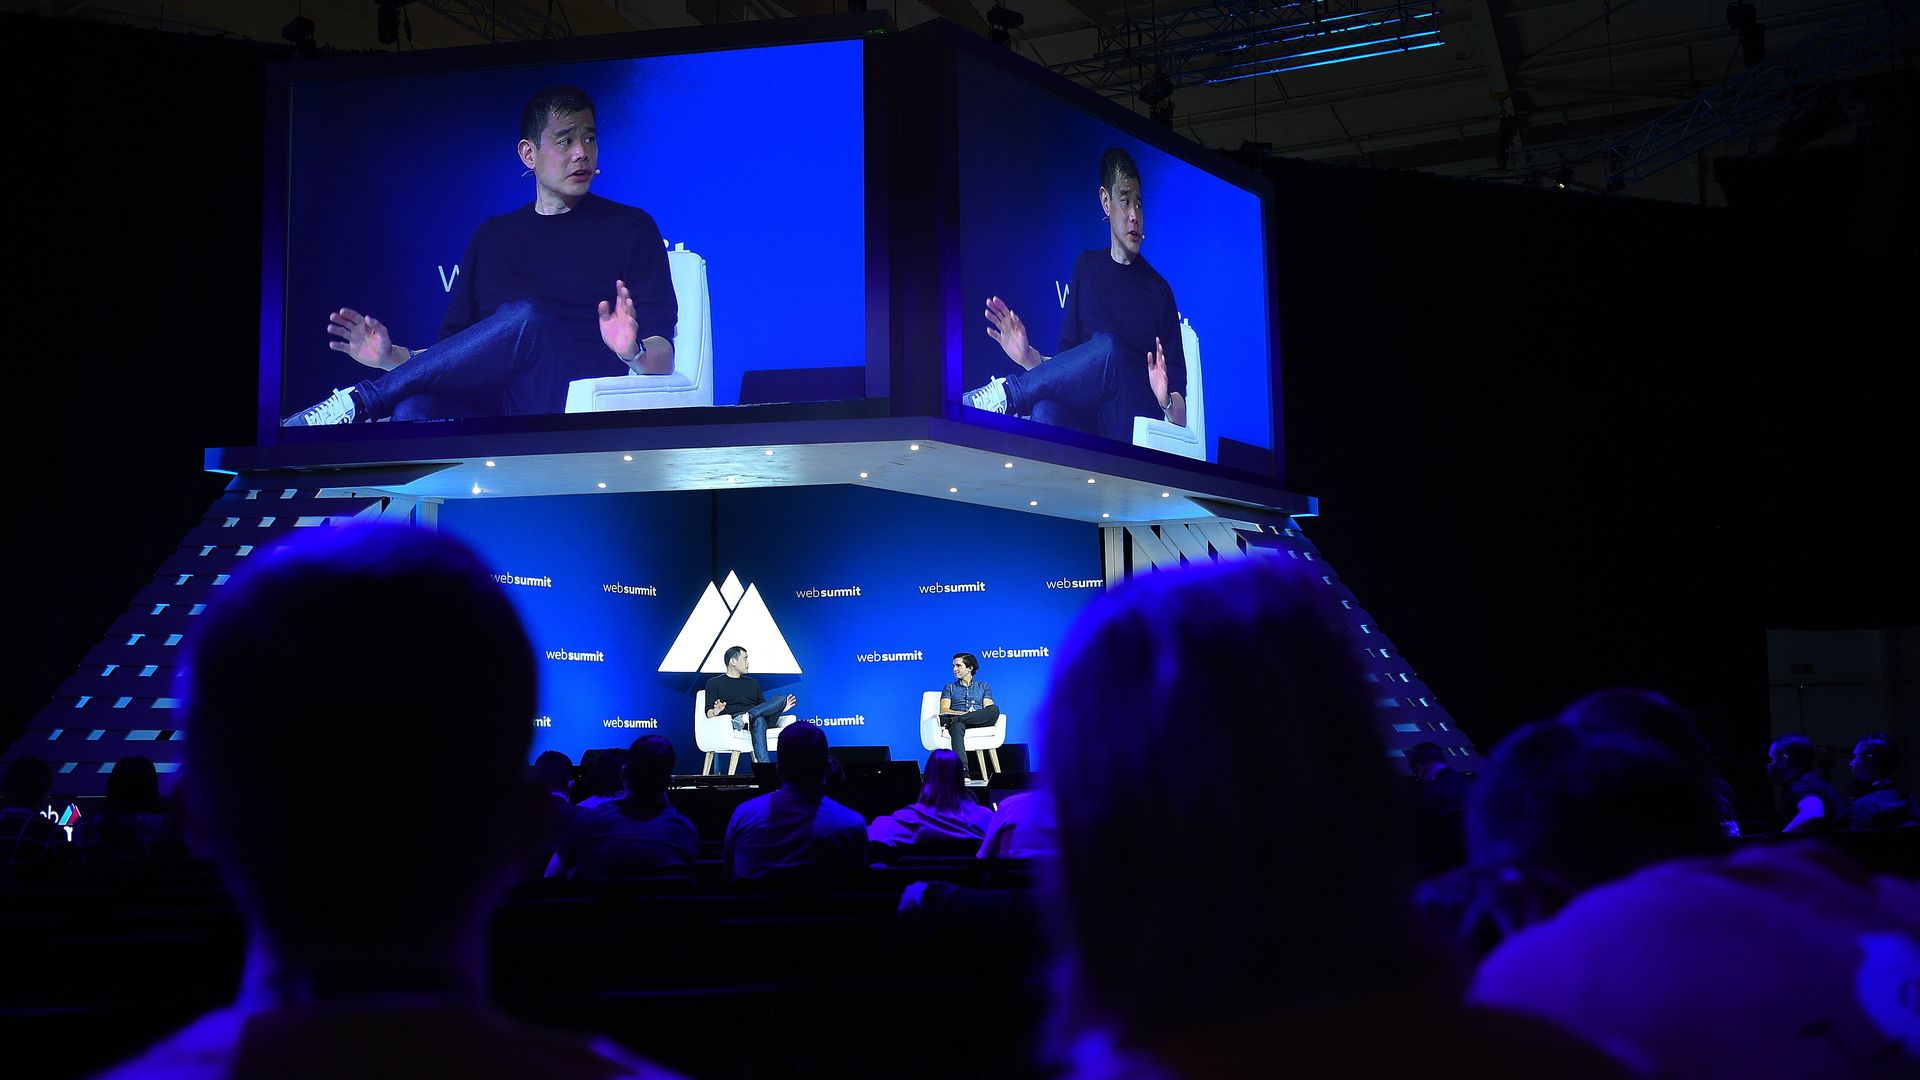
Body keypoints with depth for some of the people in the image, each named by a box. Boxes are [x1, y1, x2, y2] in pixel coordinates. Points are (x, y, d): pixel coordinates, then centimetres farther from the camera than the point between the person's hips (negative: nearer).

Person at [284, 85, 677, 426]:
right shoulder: (493, 236, 25)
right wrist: (393, 357, 4)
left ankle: (361, 400, -24)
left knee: (526, 318, -34)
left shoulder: (629, 227, 12)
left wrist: (634, 353, -22)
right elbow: (453, 356, 25)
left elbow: (663, 359, 2)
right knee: (414, 408, -33)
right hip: (487, 411, 3)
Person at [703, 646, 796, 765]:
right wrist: (716, 712, -20)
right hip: (733, 719, -5)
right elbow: (709, 712, 4)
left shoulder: (753, 682, 31)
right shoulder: (714, 683, 15)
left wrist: (780, 709, 9)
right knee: (758, 720, -38)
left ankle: (747, 717, -44)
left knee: (781, 700, -24)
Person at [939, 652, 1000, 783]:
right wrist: (962, 713, -14)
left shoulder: (984, 687, 25)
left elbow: (989, 708, 7)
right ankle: (964, 772, -58)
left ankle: (951, 719, -39)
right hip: (959, 721, -1)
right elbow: (943, 710, 8)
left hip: (979, 722, 1)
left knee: (995, 709, -33)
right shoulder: (950, 687, 25)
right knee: (957, 727, -41)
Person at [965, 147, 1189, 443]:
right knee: (1045, 409, -35)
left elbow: (1181, 417, 5)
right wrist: (1028, 357, -1)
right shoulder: (1088, 266, 19)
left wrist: (1167, 401, -18)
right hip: (1086, 424, 1)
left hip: (1138, 429, -1)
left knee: (1107, 349, -31)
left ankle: (1009, 392, -21)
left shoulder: (1159, 291, 9)